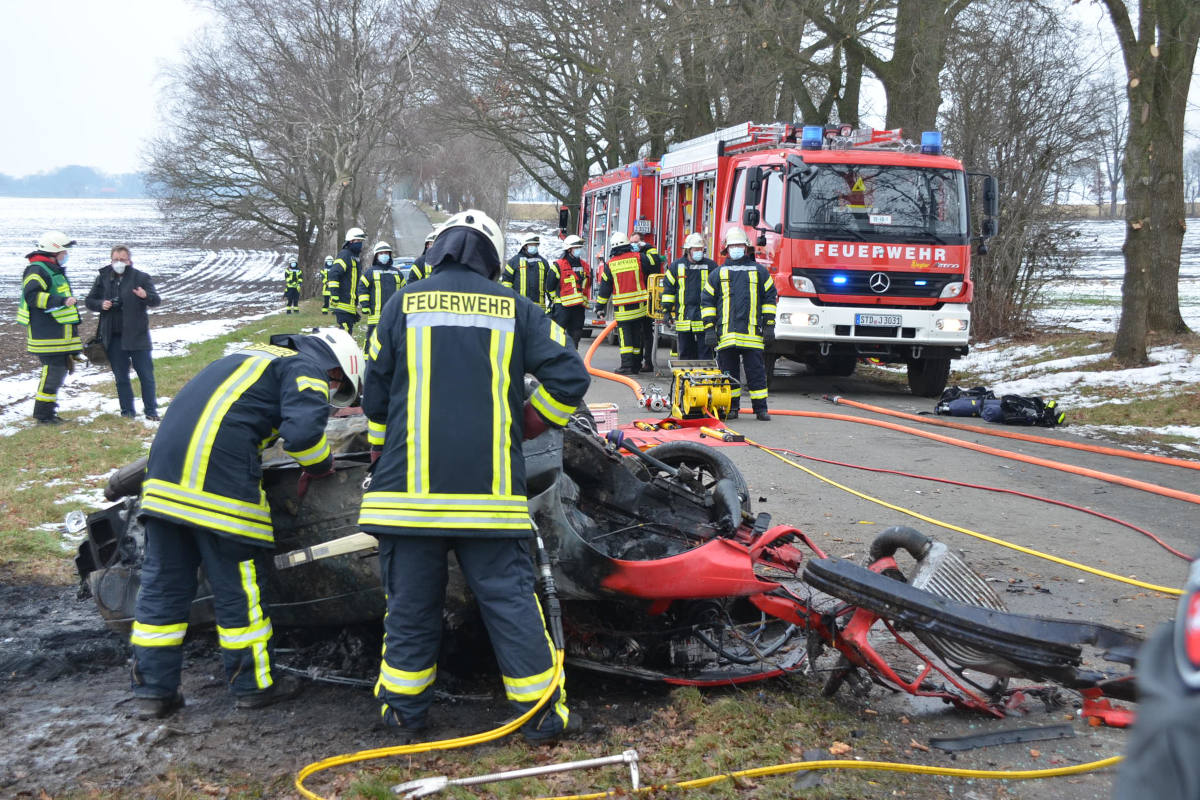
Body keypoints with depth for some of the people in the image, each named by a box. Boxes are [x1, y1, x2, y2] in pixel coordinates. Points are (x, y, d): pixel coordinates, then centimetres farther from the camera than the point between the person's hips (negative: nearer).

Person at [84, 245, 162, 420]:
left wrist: (146, 296, -33)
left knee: (146, 374, -1)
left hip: (137, 335, -3)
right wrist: (101, 304, -8)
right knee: (120, 377, 9)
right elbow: (89, 300, 14)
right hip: (113, 337, 3)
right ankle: (127, 411, 19)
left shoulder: (140, 277, -3)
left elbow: (156, 300, -11)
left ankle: (151, 410, 9)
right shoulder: (103, 278, 6)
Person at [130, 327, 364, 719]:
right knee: (239, 587, 4)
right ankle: (254, 684, 15)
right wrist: (322, 465, 7)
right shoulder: (309, 369, 3)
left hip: (164, 466, 8)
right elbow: (302, 432, -13)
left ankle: (153, 689, 16)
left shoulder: (259, 354, 30)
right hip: (222, 476, -8)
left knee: (162, 582, 11)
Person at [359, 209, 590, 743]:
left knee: (411, 601, 11)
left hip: (411, 482, 0)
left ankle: (404, 711, 20)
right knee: (510, 598, 6)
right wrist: (528, 423, 17)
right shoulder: (513, 308, 5)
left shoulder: (405, 303, 5)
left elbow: (376, 389, 10)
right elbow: (568, 375, 1)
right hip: (491, 487, 0)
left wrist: (381, 450, 26)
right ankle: (542, 713, 10)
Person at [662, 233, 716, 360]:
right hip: (683, 315, 2)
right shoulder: (677, 266, 7)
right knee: (685, 354, 9)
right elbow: (668, 288, 12)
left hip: (703, 315, -2)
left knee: (705, 352, -2)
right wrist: (667, 309, 6)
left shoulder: (711, 266, 3)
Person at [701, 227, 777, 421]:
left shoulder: (760, 272, 11)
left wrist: (769, 326, 5)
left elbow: (769, 298, 12)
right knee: (729, 372, 5)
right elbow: (707, 301, 10)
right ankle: (732, 408, 13)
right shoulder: (717, 274, 12)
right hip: (726, 334, 1)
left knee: (756, 371, -1)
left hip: (752, 332, -1)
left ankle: (760, 408, 5)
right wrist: (709, 329, 2)